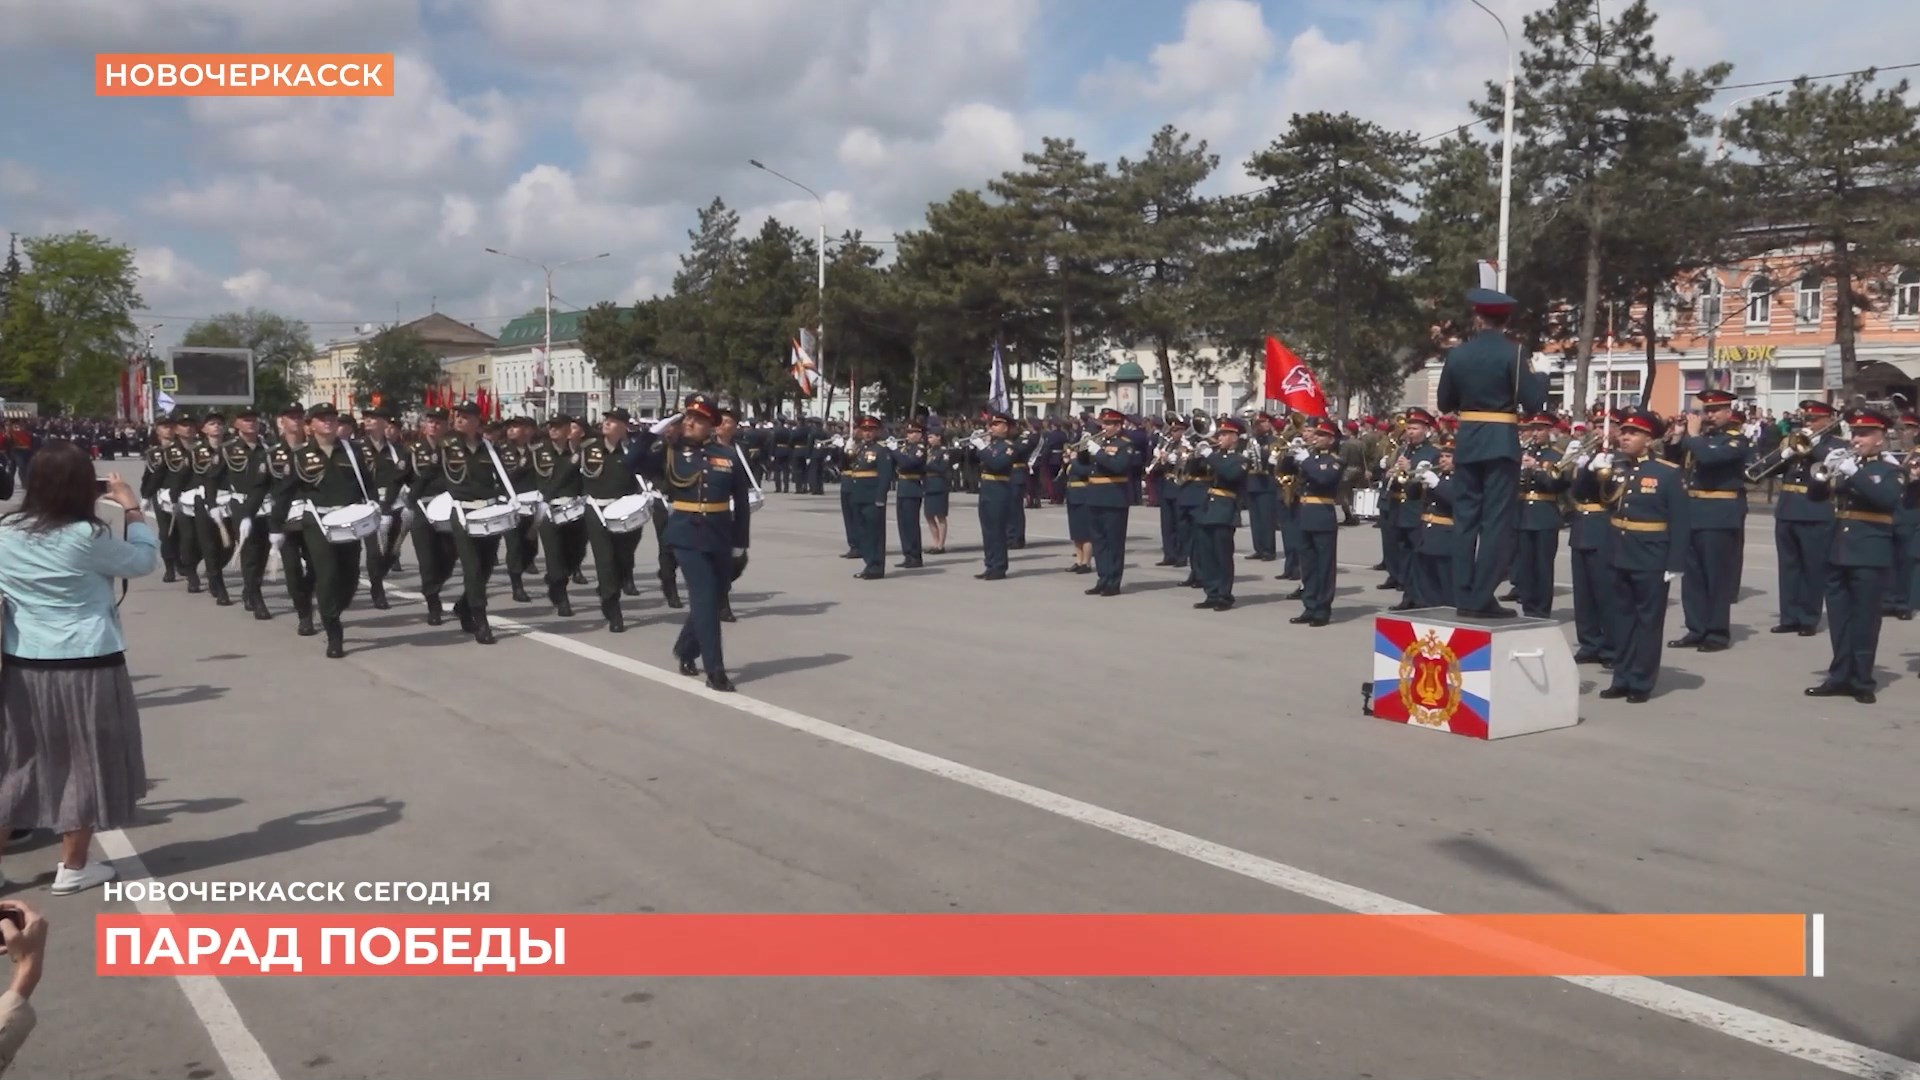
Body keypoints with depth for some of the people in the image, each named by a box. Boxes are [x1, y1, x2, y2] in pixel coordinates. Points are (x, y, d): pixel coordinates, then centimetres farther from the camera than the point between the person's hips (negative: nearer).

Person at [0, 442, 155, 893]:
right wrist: (132, 508, 7)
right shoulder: (86, 536, -15)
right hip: (86, 663, -5)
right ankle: (72, 868, 16)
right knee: (84, 759, 8)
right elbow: (145, 560, -1)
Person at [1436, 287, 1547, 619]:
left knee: (1465, 519, 8)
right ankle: (1481, 599, -3)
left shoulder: (1457, 354, 4)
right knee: (1495, 520, -1)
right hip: (1501, 443, -4)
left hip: (1466, 441, 4)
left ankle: (1465, 597, 10)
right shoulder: (1511, 353, -9)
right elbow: (1533, 403, -10)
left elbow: (1444, 403, 11)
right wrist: (1537, 379, 9)